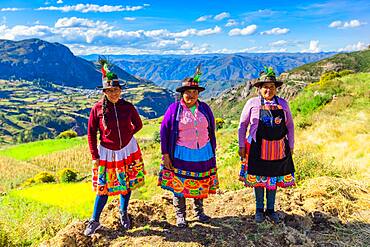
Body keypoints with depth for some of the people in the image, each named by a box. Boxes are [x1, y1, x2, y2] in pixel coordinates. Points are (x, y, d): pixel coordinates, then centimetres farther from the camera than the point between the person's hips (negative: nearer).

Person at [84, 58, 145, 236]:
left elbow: (138, 125, 10)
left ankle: (123, 213, 37)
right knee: (103, 188, 4)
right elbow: (91, 133, -4)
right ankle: (94, 221, 22)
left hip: (128, 150, 2)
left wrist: (126, 135, 5)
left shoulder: (127, 107, -7)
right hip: (106, 152, -2)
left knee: (127, 184, 14)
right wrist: (95, 157, -6)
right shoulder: (97, 109, -11)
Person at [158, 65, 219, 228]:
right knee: (179, 185, 4)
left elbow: (211, 131, 10)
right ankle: (180, 216, 22)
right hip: (181, 154, -3)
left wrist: (213, 151, 10)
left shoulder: (205, 108, 4)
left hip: (203, 154, 3)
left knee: (201, 184, 14)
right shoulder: (174, 108, -6)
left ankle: (199, 212, 34)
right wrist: (165, 154, -8)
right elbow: (164, 131, -5)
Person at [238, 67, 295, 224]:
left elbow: (290, 125, 10)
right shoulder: (252, 103, -4)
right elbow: (242, 124, 1)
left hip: (278, 148, 2)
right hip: (258, 147, -2)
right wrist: (242, 145, -3)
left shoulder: (282, 104, 3)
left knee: (274, 178, 12)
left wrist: (291, 146, 7)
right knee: (258, 178, 8)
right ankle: (259, 209, 26)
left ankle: (270, 210, 28)